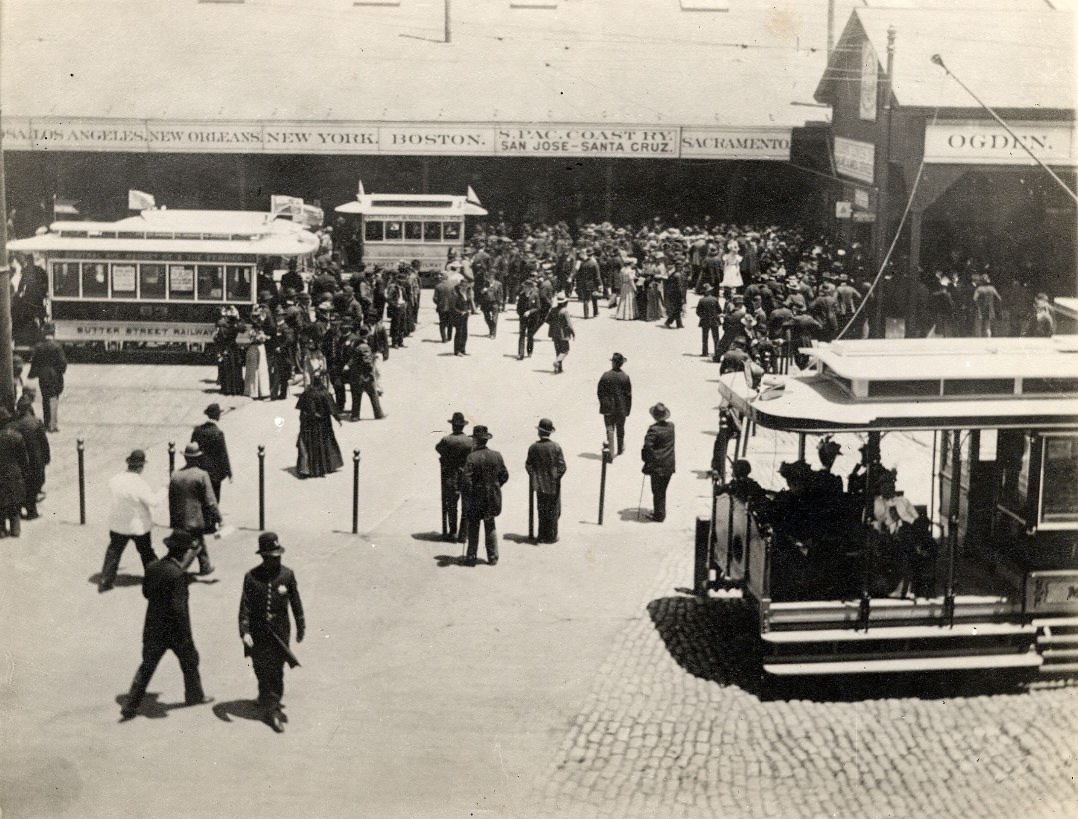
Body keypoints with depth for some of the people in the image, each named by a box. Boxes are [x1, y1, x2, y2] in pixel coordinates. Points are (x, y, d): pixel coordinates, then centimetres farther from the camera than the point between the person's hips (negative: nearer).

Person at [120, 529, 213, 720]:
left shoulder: (152, 567, -3)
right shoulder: (177, 575, -25)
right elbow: (178, 608, -27)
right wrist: (187, 635, -16)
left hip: (153, 628, 6)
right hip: (175, 630, -6)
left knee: (146, 667, 12)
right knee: (189, 661, 19)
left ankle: (130, 706, 9)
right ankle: (194, 695, 37)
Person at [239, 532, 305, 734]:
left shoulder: (287, 575, -4)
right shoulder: (251, 577, -7)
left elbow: (295, 601, 7)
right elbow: (245, 606, -6)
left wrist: (301, 626, 12)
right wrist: (244, 631, -14)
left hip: (280, 631, 1)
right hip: (258, 631, 0)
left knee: (276, 670, 4)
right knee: (262, 670, 5)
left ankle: (270, 703, 18)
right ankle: (271, 705, 17)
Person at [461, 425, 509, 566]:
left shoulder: (472, 457, -17)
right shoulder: (496, 456, -3)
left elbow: (466, 479, -20)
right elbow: (504, 475, 5)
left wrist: (466, 497, -8)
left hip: (475, 497, -4)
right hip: (492, 497, 4)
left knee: (473, 528, 8)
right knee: (490, 527, 15)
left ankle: (471, 557, 11)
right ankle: (492, 557, 16)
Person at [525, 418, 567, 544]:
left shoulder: (533, 447, -10)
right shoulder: (556, 447, -12)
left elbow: (529, 466, -6)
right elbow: (562, 466, -12)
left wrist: (534, 477, 9)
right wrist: (556, 477, 3)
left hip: (540, 484, 1)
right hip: (553, 485, -1)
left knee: (542, 510, 14)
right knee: (553, 511, 10)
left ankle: (542, 535, 19)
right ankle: (551, 536, 14)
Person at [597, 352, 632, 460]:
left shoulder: (605, 376, -10)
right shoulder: (625, 377, -8)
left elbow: (599, 392, -4)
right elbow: (628, 394, -4)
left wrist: (603, 403, 11)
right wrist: (628, 409, 5)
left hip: (608, 407, -1)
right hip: (621, 408, 1)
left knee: (610, 430, 2)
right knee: (620, 429, 18)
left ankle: (611, 452, -7)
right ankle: (620, 449, 34)